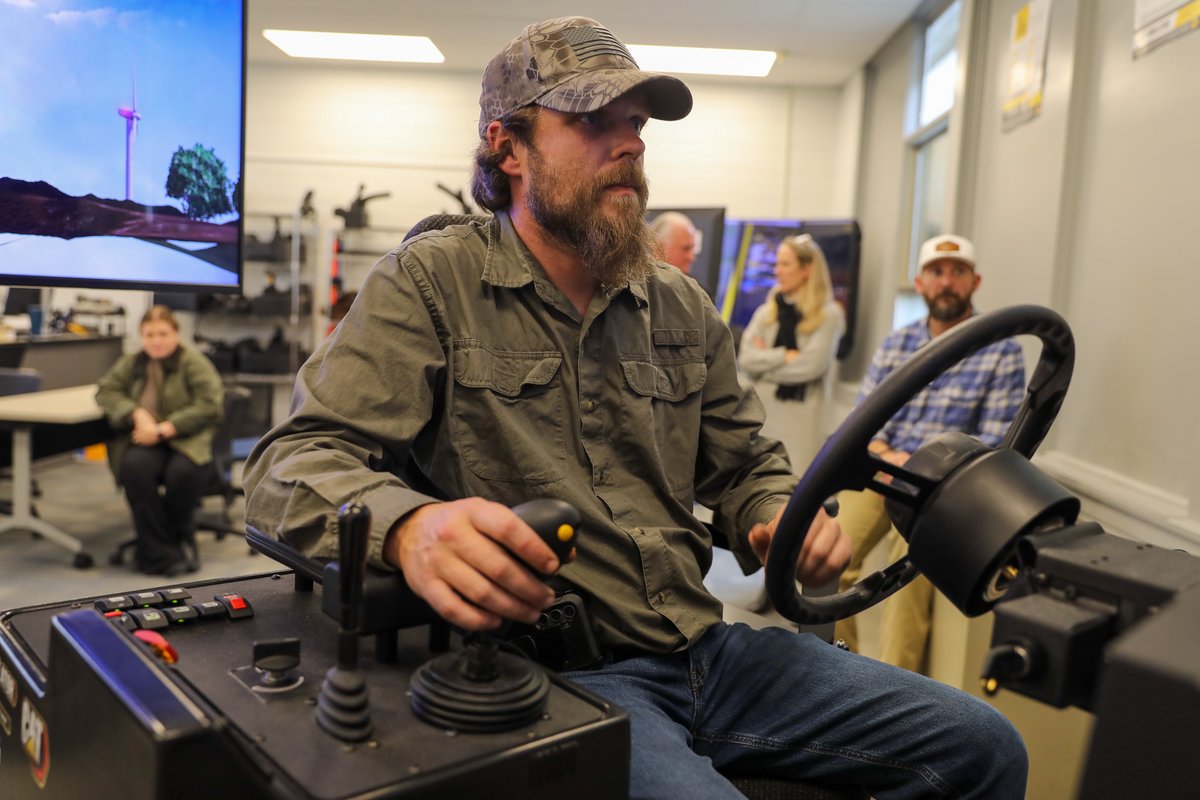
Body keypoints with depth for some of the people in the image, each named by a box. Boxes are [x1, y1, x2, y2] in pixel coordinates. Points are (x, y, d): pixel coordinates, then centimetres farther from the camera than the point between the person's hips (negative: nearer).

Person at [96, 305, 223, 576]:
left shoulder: (193, 362, 2)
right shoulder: (131, 363, 18)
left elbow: (210, 404, -8)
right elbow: (105, 390, 10)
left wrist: (164, 429, -14)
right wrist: (138, 414, -10)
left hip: (187, 439, -3)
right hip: (144, 441, 3)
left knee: (183, 471, -36)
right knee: (135, 467, -32)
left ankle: (162, 544, -10)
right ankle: (161, 553, -23)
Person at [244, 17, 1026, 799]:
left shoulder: (682, 306, 10)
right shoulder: (429, 284, -5)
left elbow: (744, 461, 20)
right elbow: (293, 463, -13)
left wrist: (783, 516, -5)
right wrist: (407, 524, -36)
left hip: (705, 647, 6)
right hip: (552, 674, -5)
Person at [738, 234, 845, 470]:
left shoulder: (828, 314, -2)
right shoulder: (766, 311, 10)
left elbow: (810, 365, -13)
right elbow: (745, 359, -1)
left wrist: (766, 360, -4)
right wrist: (784, 356, -12)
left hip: (802, 415, -4)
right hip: (763, 412, 4)